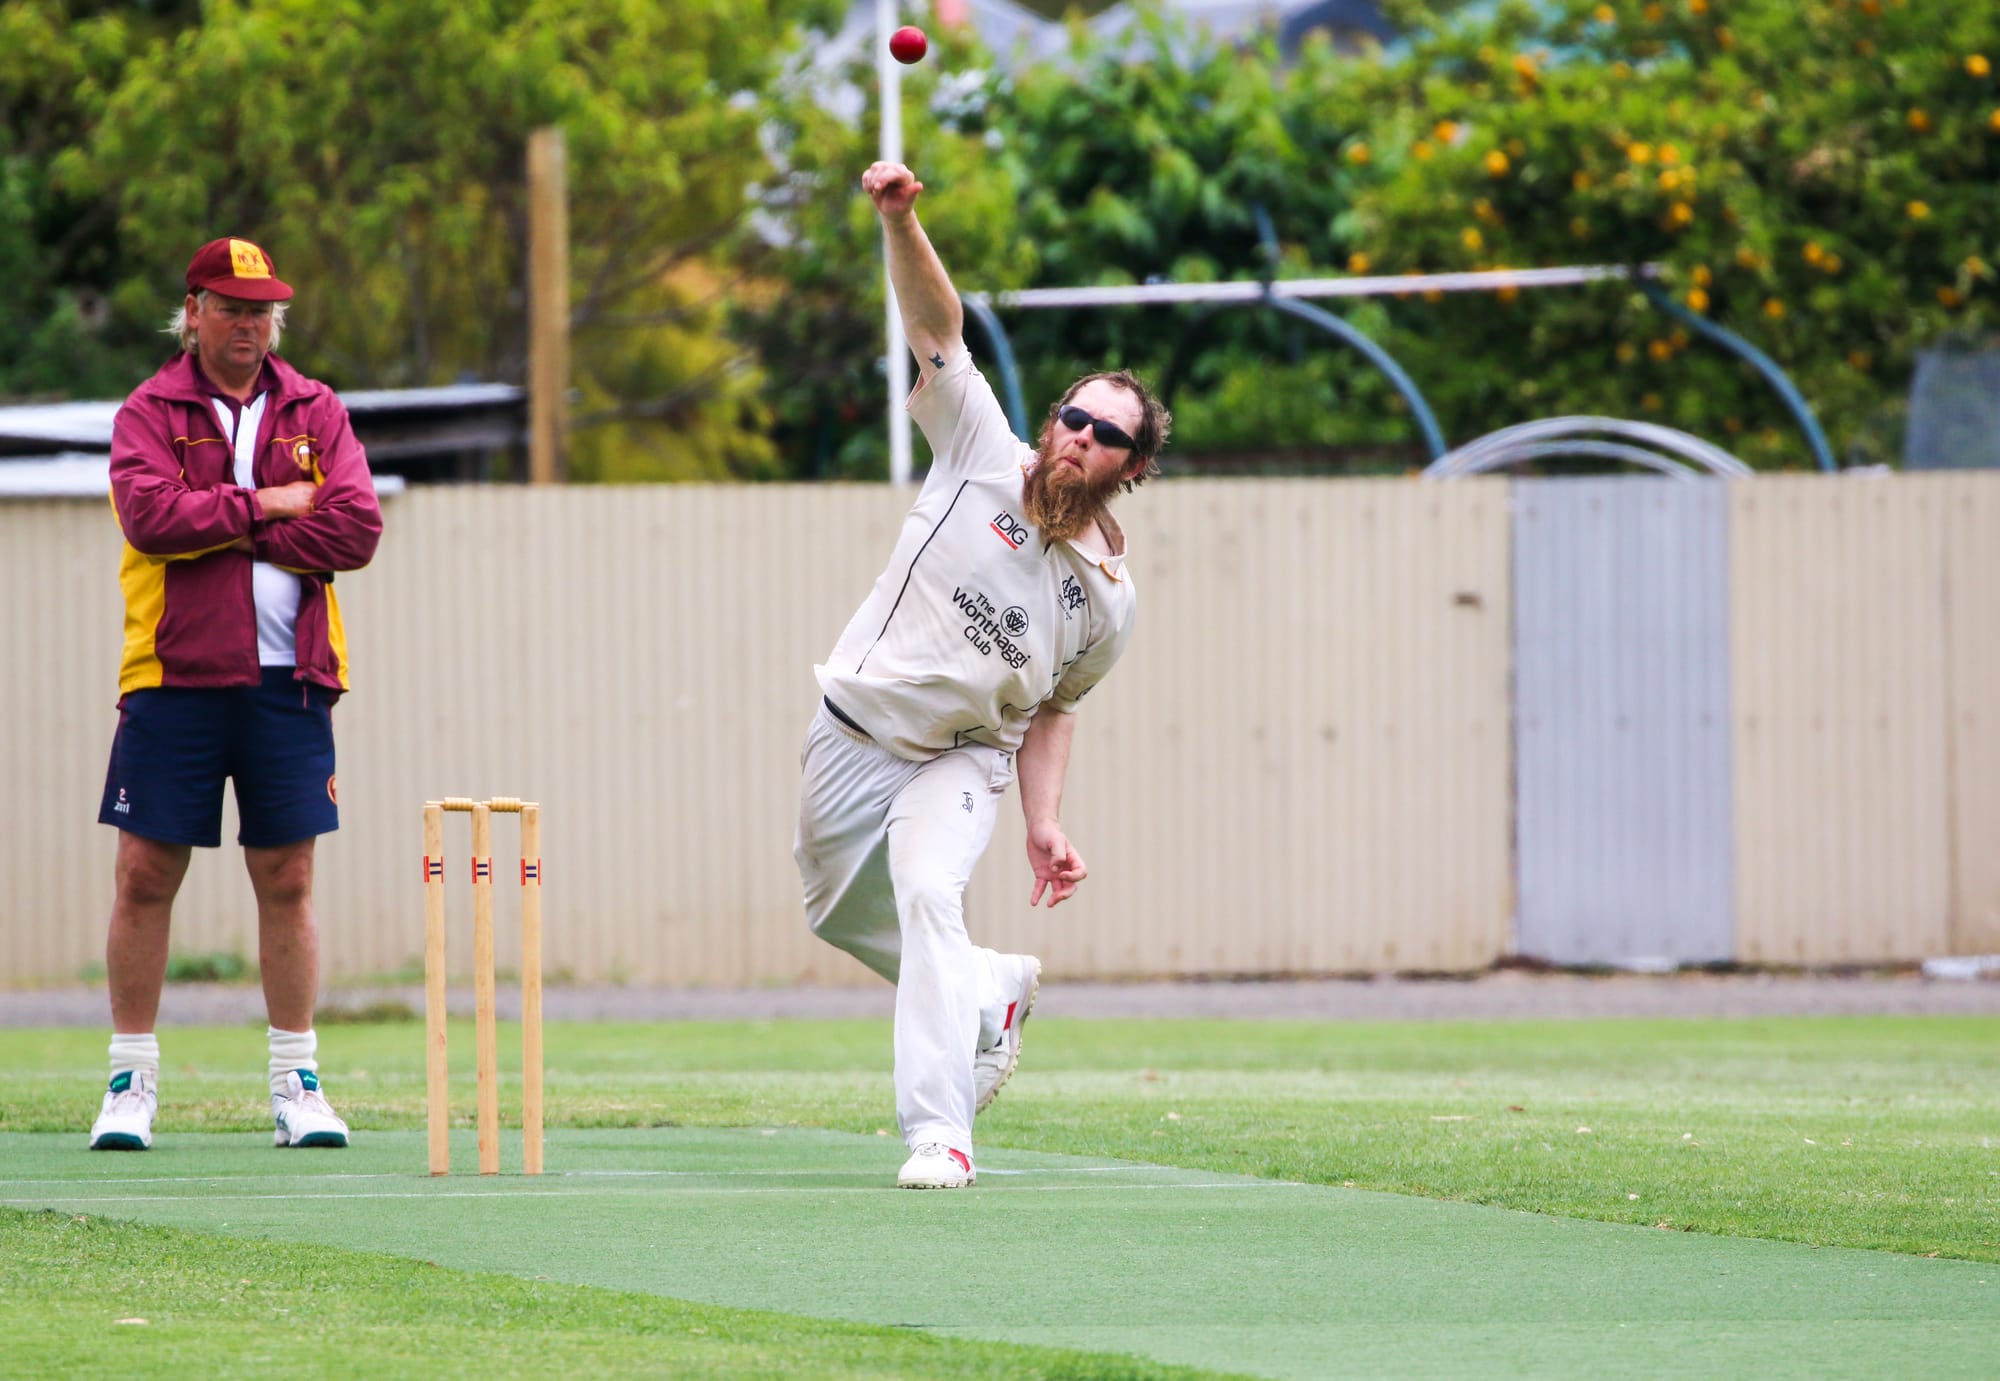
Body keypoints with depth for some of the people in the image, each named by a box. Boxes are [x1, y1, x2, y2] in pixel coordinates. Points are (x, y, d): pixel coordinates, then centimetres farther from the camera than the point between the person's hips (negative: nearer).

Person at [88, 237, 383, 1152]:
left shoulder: (315, 414, 10)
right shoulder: (151, 412, 4)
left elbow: (357, 527, -5)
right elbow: (150, 514, -15)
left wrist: (227, 532, -9)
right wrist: (263, 507, -11)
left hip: (288, 681, 2)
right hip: (174, 674, -2)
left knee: (287, 883, 4)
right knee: (146, 876, -2)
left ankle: (297, 1084, 11)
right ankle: (132, 1084, 6)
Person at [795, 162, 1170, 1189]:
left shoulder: (1105, 597, -5)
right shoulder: (983, 456, -10)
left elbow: (1051, 711, 8)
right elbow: (937, 327, -19)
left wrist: (1044, 825, -3)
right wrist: (900, 225, -34)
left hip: (961, 760, -2)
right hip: (853, 731, 2)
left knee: (926, 890, -29)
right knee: (842, 913, 16)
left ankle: (939, 1131, -34)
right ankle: (995, 990, 45)